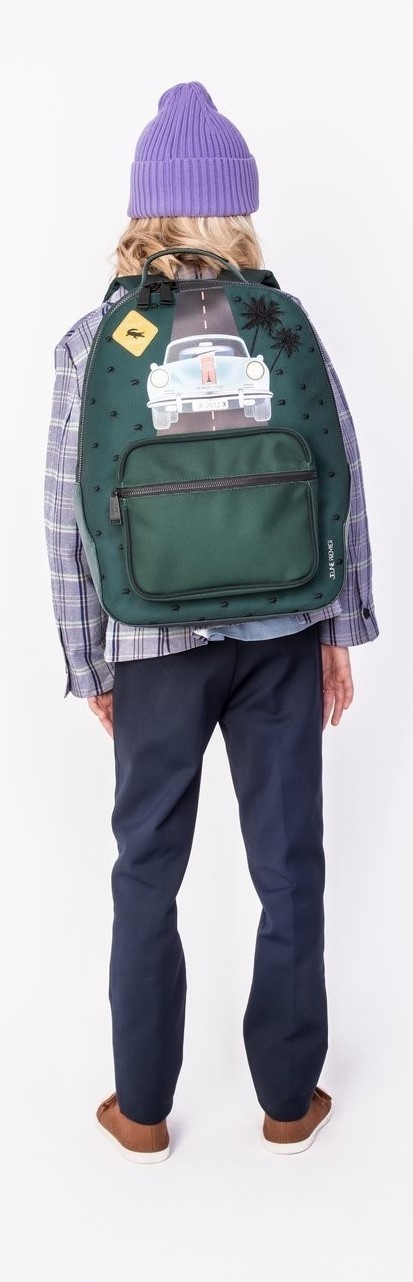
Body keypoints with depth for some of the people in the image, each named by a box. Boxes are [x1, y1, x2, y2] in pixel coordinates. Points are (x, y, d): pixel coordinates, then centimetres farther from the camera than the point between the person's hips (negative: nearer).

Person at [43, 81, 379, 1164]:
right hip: (283, 636, 1)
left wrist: (91, 664, 5)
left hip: (155, 645, 0)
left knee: (148, 873, 14)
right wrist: (339, 631, 9)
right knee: (290, 867, 12)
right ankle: (289, 1100, 27)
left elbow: (70, 520, -5)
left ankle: (141, 1108, 26)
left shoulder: (91, 341, -6)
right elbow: (343, 487, -1)